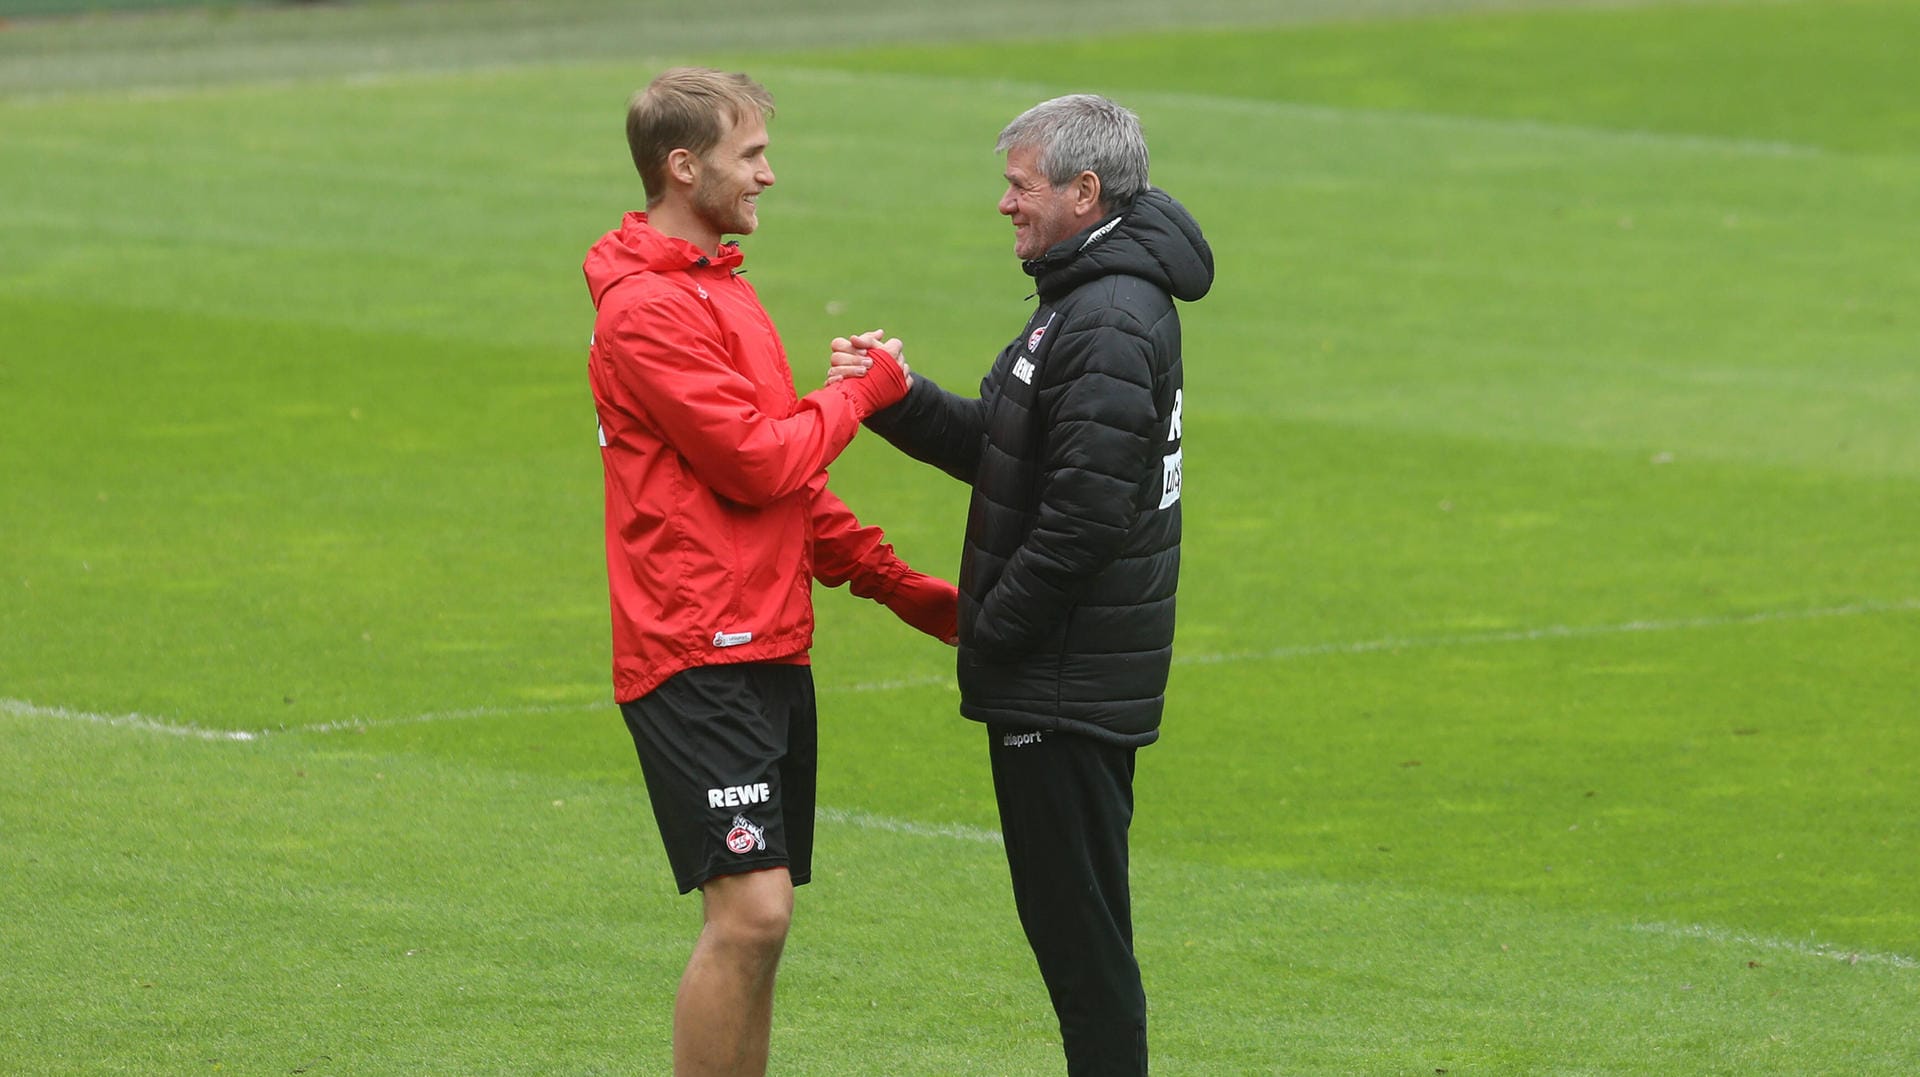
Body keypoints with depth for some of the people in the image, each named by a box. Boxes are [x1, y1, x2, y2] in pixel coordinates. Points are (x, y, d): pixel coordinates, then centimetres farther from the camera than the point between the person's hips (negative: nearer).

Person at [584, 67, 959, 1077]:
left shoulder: (723, 290, 19)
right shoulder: (645, 309, -13)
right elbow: (758, 463, -18)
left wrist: (902, 587, 18)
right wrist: (859, 391, -2)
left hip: (768, 650, 10)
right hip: (697, 660, -10)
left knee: (756, 922, 8)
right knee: (751, 912, -16)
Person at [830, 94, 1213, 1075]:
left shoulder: (1109, 325, -20)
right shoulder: (1087, 302, 15)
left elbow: (1086, 512, -25)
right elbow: (992, 448, 16)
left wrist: (991, 630, -16)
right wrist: (898, 397, 1)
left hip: (1068, 688, -11)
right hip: (1070, 681, 11)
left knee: (1076, 921, -5)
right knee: (1067, 918, 17)